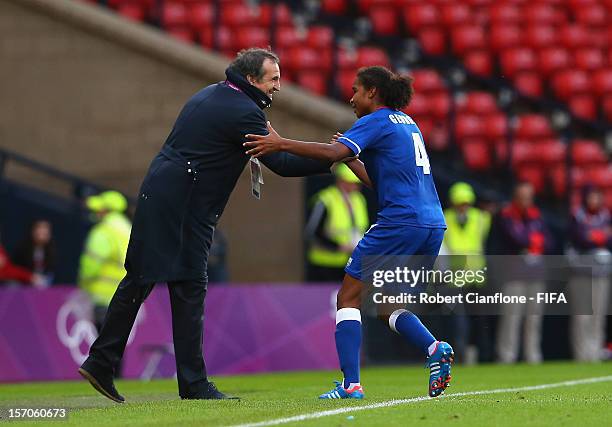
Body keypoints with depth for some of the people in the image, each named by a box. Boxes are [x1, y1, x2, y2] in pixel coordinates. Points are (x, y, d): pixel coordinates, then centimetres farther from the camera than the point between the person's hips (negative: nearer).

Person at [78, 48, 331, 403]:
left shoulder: (209, 95, 17)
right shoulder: (244, 112, -12)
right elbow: (280, 163, -13)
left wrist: (244, 154, 16)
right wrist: (331, 159, -8)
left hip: (156, 191, 9)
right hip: (185, 209, -9)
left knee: (139, 280, 11)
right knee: (189, 287, -7)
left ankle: (100, 363, 13)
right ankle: (193, 383, -6)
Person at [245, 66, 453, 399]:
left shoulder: (376, 122, -3)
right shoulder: (407, 124, 23)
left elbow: (334, 152, -20)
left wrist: (281, 143, -20)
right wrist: (351, 160, 24)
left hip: (399, 223, -9)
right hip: (432, 225, 9)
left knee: (348, 298, -3)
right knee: (387, 307, 17)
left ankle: (351, 385, -13)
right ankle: (434, 349, -8)